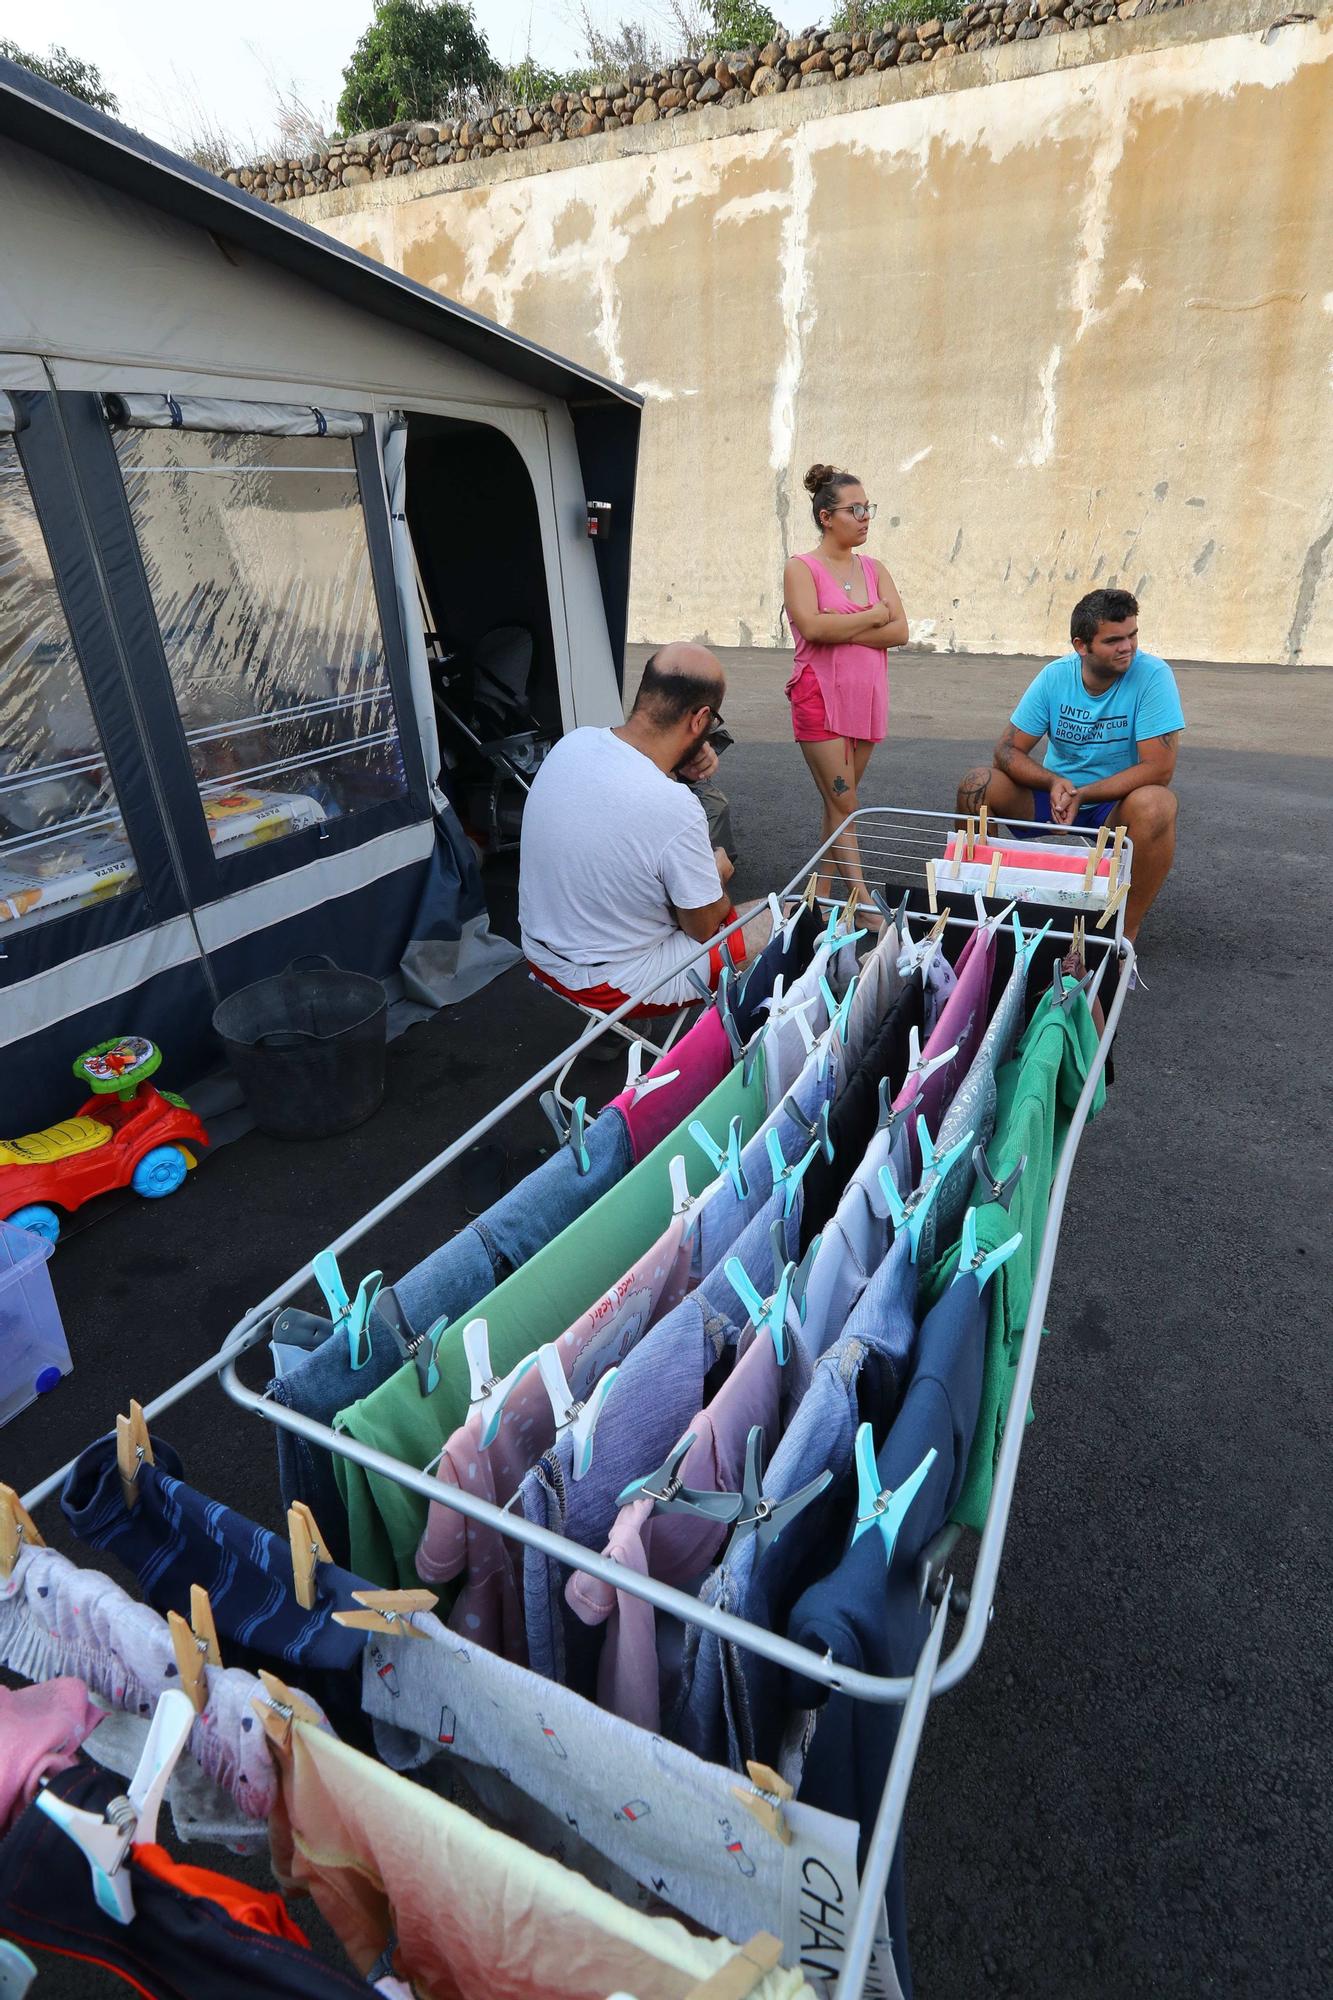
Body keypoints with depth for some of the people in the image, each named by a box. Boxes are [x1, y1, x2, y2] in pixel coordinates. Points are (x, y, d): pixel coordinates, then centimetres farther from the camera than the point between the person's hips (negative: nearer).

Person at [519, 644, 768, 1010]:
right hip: (610, 984, -7)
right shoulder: (675, 809, -32)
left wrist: (679, 766, -3)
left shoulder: (572, 743, -11)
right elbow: (704, 929, -14)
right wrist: (718, 872, 7)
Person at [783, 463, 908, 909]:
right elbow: (813, 627, -19)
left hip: (867, 698, 5)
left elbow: (900, 632, 1)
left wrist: (842, 630, -11)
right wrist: (874, 614, -7)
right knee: (843, 805, -7)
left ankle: (823, 892, 16)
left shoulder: (873, 568, 13)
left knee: (840, 803, 8)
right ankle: (864, 901, -8)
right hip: (820, 698, -5)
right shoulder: (801, 568, -2)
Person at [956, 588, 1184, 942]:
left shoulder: (1153, 675, -16)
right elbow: (1008, 750, -9)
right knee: (977, 784, -18)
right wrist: (1055, 783, -27)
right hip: (1055, 793, 3)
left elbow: (1159, 768, -21)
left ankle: (1126, 934, -20)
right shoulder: (1055, 675, -7)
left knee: (1155, 804, -37)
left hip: (1118, 803, -3)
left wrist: (1081, 795, -26)